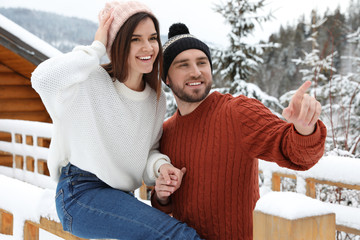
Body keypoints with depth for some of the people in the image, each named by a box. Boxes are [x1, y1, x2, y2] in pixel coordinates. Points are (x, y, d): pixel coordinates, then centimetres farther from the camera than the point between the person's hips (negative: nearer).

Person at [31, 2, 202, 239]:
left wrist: (160, 165, -10)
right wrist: (96, 48, -19)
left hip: (122, 198, 7)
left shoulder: (157, 98, 9)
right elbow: (43, 78, -31)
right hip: (80, 192, -7)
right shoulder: (92, 83, -11)